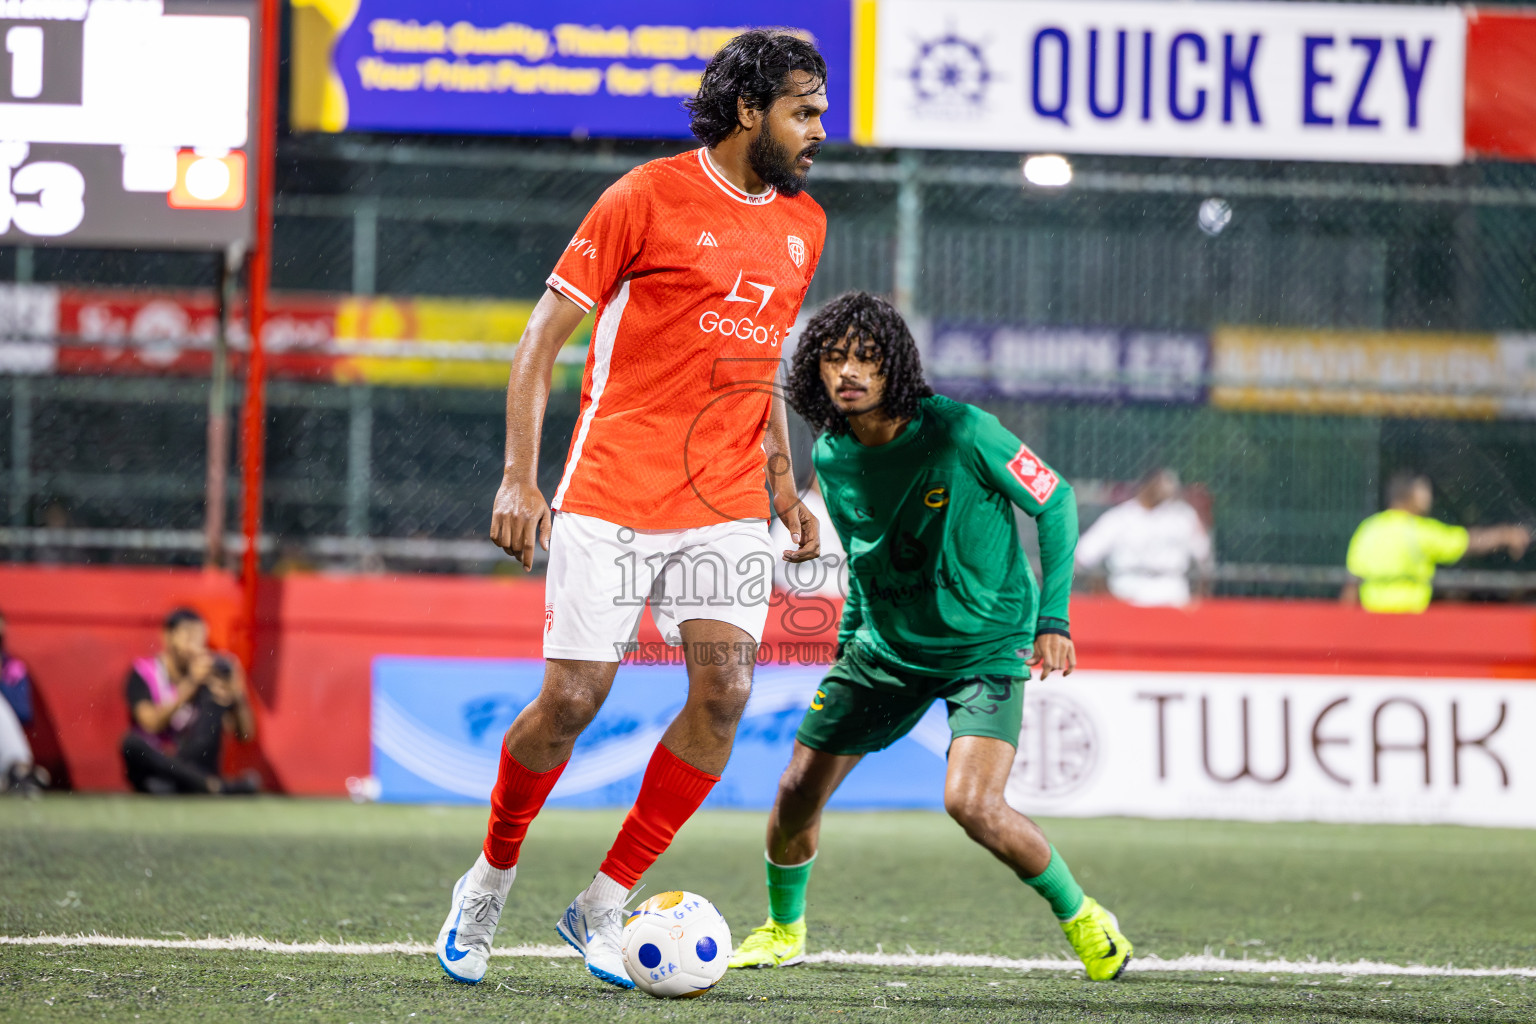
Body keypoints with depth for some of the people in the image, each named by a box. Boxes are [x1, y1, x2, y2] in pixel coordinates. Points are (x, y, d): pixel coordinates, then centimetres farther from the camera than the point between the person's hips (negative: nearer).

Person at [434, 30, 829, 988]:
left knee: (725, 690, -12)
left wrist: (784, 486, 19)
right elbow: (544, 336, -4)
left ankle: (602, 907, -1)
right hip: (614, 494, -5)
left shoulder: (802, 225, 13)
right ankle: (491, 881, 20)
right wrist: (520, 477, -11)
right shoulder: (649, 198, -6)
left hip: (726, 506, 5)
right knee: (573, 698, -6)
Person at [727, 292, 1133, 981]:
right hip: (886, 646, 5)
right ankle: (783, 928, 31)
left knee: (971, 803, -25)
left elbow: (1055, 503, -10)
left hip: (986, 646, -5)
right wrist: (848, 640, 18)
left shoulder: (960, 433, -22)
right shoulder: (833, 459, -5)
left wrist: (1053, 619, -14)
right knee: (798, 792, 1)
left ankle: (1079, 916, 0)